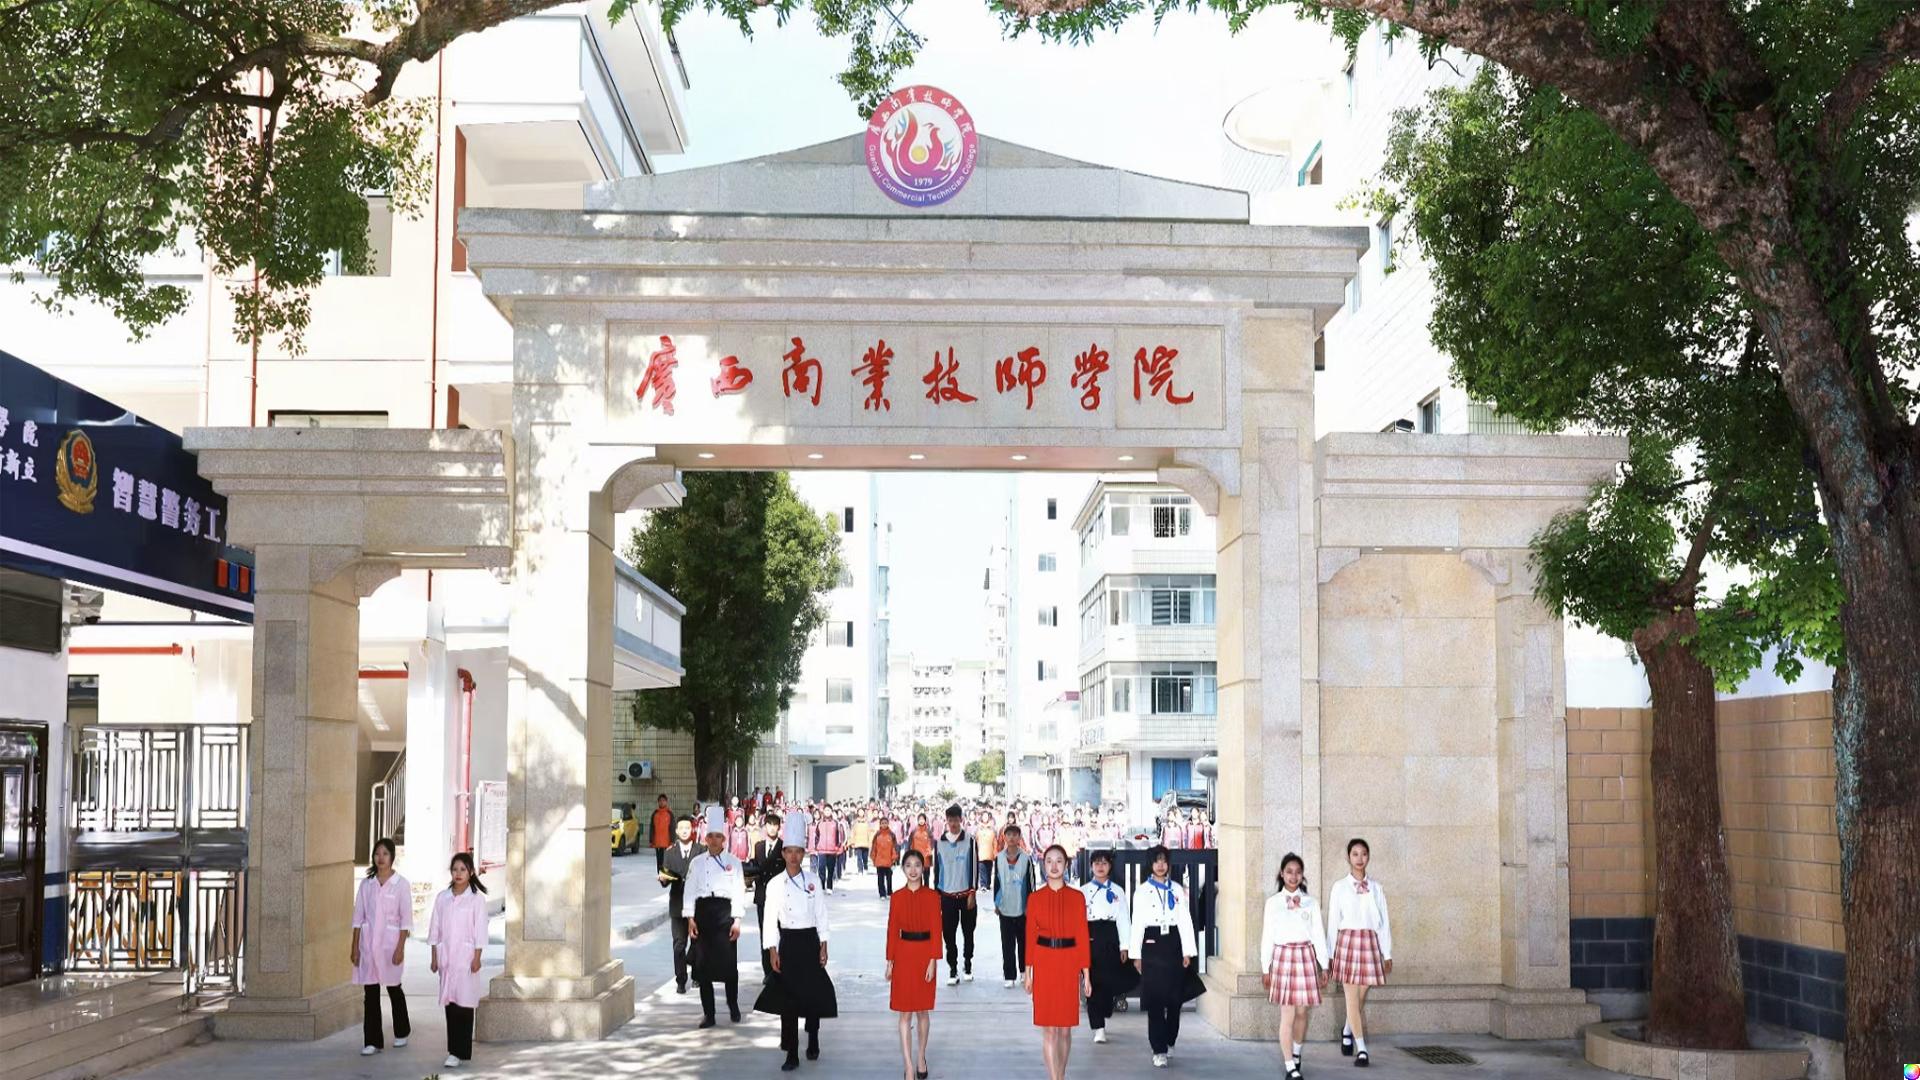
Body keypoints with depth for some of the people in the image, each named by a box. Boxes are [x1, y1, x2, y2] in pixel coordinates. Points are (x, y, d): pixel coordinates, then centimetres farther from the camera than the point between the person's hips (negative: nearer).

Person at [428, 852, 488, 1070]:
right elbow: (435, 928, 10)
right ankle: (453, 1050, 13)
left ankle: (460, 1052, -5)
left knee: (464, 1004, -7)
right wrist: (434, 957, 6)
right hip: (446, 956, 4)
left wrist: (477, 958, -9)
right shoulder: (442, 897, 8)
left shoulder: (476, 899, -3)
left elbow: (480, 930, -5)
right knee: (449, 1003, 6)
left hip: (466, 956, -4)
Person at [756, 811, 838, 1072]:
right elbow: (771, 919, -1)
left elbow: (821, 915, 4)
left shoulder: (814, 881, 2)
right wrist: (772, 950, -6)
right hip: (787, 942, -1)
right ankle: (792, 1054, 3)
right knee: (787, 997, -2)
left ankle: (813, 1041, 28)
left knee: (813, 992, 4)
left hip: (810, 941, 1)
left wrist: (823, 946, 0)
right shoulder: (776, 884, -1)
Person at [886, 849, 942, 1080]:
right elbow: (892, 930, 4)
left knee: (923, 1011, 11)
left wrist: (933, 961, -10)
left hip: (925, 954, -1)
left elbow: (936, 930, -4)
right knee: (905, 1013, -1)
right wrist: (890, 961, 2)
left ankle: (921, 1057, 29)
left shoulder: (932, 897, -3)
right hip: (903, 954, 1)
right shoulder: (897, 898, 1)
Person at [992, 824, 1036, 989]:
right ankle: (1009, 976, 6)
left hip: (1022, 908, -1)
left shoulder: (1026, 858, -5)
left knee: (1024, 941, 10)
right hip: (1005, 908, 1)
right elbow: (996, 881, 8)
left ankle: (1024, 970, 26)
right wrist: (996, 903, 7)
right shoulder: (999, 859, 1)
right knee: (1007, 944, 2)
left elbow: (1031, 883, -2)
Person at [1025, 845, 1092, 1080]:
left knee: (1065, 1028, 8)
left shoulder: (1077, 897, 2)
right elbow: (1030, 936, 2)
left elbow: (1082, 936, 2)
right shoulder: (1035, 898, 2)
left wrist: (1085, 973, -1)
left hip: (1068, 964, 1)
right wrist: (1028, 971, -2)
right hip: (1044, 963, -1)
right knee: (1048, 1028, -3)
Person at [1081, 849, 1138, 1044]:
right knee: (1093, 981, -4)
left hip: (1110, 939, 1)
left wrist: (1124, 946, -1)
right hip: (1090, 939, 0)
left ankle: (1100, 1021, 21)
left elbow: (1123, 919, 5)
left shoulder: (1117, 891, 9)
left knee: (1110, 980, -1)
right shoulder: (1083, 891, 8)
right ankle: (1098, 1027, 0)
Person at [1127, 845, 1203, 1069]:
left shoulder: (1178, 890, 7)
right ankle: (1159, 1050, 0)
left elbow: (1185, 921, 5)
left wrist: (1188, 952, 0)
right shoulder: (1142, 891, 4)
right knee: (1155, 1000, -4)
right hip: (1152, 945, -2)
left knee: (1175, 997, 6)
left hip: (1173, 943, 2)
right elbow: (1137, 923, 3)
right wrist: (1136, 954, -1)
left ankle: (1169, 1040, 28)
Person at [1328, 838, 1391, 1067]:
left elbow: (1383, 922, 8)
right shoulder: (1340, 887, 1)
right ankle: (1361, 1050, -1)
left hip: (1370, 942, 2)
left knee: (1361, 998, 9)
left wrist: (1387, 954, 6)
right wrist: (1330, 955, 2)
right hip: (1347, 941, -2)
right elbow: (1332, 921, 3)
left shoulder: (1375, 888, 7)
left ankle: (1347, 1032, 36)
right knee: (1352, 997, -5)